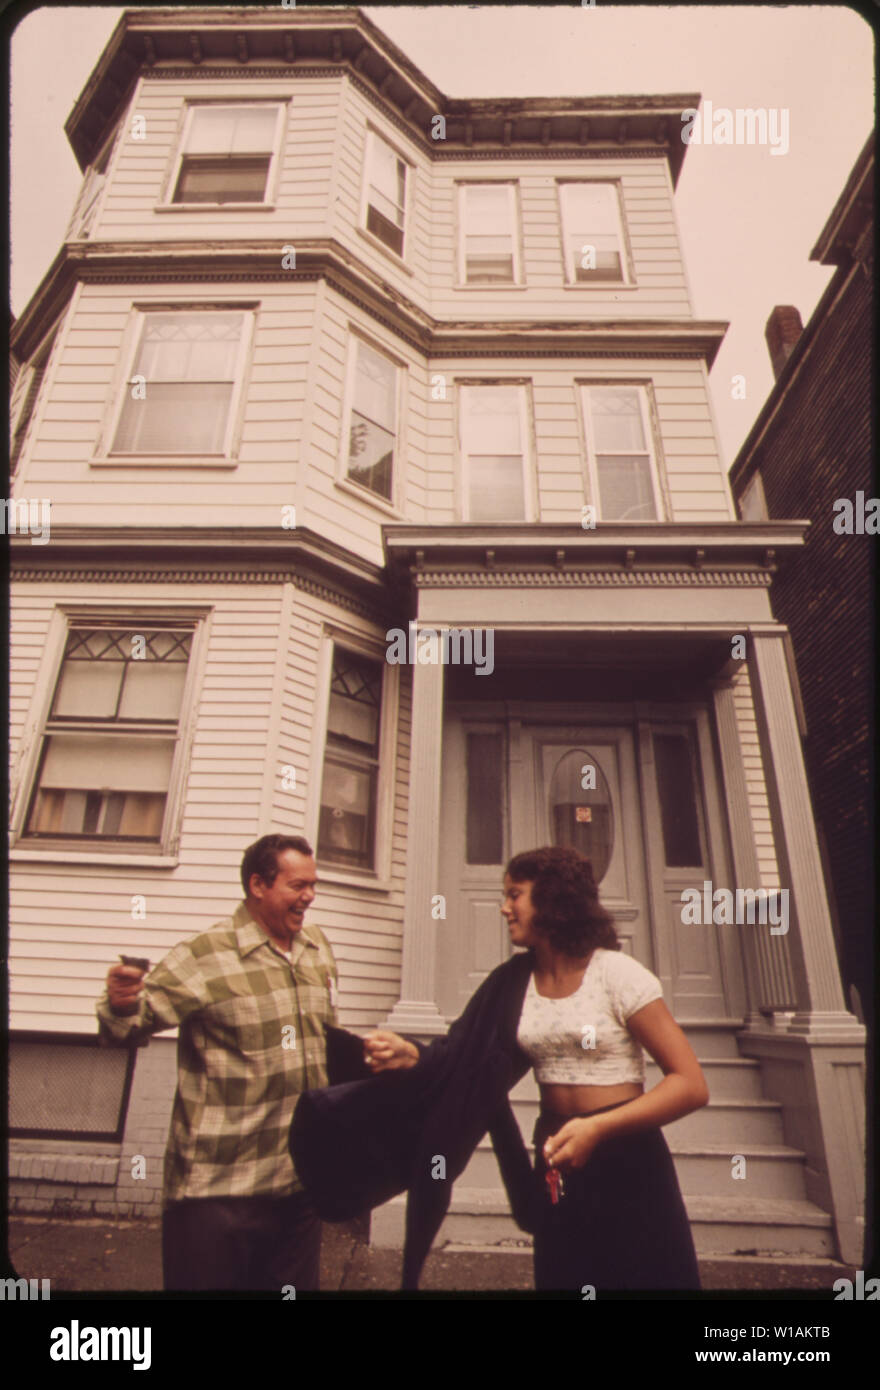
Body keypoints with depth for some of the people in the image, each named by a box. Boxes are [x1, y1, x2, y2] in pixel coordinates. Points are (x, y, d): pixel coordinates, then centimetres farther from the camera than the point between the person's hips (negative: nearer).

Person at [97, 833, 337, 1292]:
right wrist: (119, 1005, -37)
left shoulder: (319, 948, 4)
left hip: (302, 1179, 6)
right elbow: (132, 1025, -16)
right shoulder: (205, 957, -15)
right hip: (218, 1189, -6)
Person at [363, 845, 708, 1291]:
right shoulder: (513, 983, -1)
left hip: (625, 1162, -4)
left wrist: (599, 1128, -28)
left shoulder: (616, 973, -16)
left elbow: (691, 1085, -17)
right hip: (555, 1169, 5)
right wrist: (414, 1057, -18)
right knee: (562, 1278, 20)